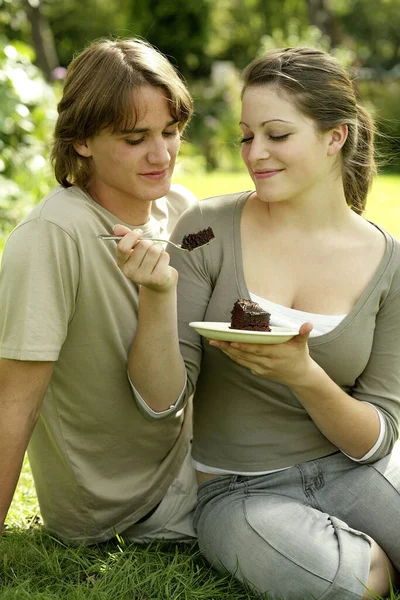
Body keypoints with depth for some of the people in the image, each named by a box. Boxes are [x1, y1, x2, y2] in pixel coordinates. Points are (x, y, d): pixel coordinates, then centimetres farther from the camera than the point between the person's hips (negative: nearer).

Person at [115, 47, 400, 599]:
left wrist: (304, 376, -24)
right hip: (238, 490, -1)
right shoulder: (209, 229, -8)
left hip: (349, 470, 1)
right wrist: (159, 293, -27)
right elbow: (162, 397, -10)